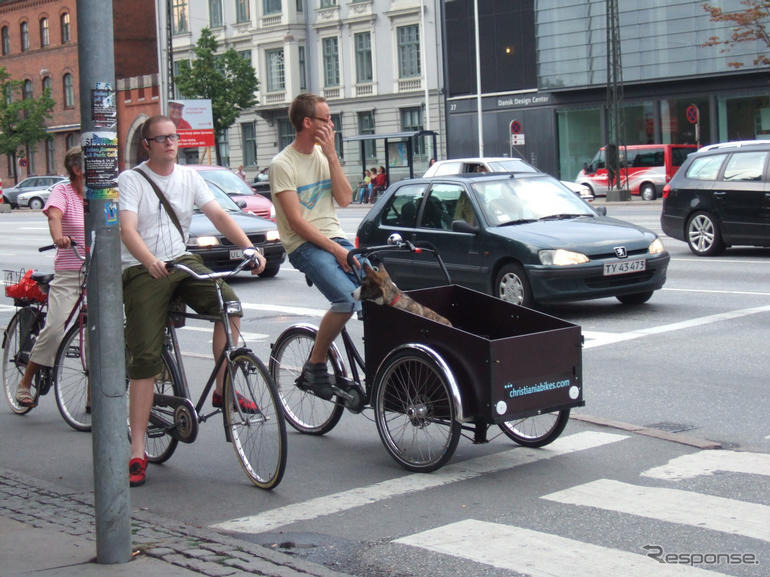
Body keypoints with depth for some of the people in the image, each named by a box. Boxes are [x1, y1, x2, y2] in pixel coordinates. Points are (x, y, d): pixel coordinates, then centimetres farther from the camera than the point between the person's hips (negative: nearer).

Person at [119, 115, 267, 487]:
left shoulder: (189, 177, 9)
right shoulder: (130, 180, -4)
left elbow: (217, 215, -1)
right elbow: (127, 229, -18)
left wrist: (250, 248, -17)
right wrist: (150, 260, -38)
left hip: (181, 261, 4)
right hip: (142, 271, -4)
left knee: (229, 303, -25)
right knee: (145, 359, -9)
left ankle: (223, 388, -8)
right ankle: (137, 452, -4)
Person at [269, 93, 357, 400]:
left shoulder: (323, 155, 13)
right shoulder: (283, 164, -8)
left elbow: (344, 199, 3)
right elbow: (297, 222, -13)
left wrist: (331, 156, -5)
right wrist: (336, 250, -17)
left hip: (336, 238, 7)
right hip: (305, 246, -6)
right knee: (347, 298, -28)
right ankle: (315, 365, -11)